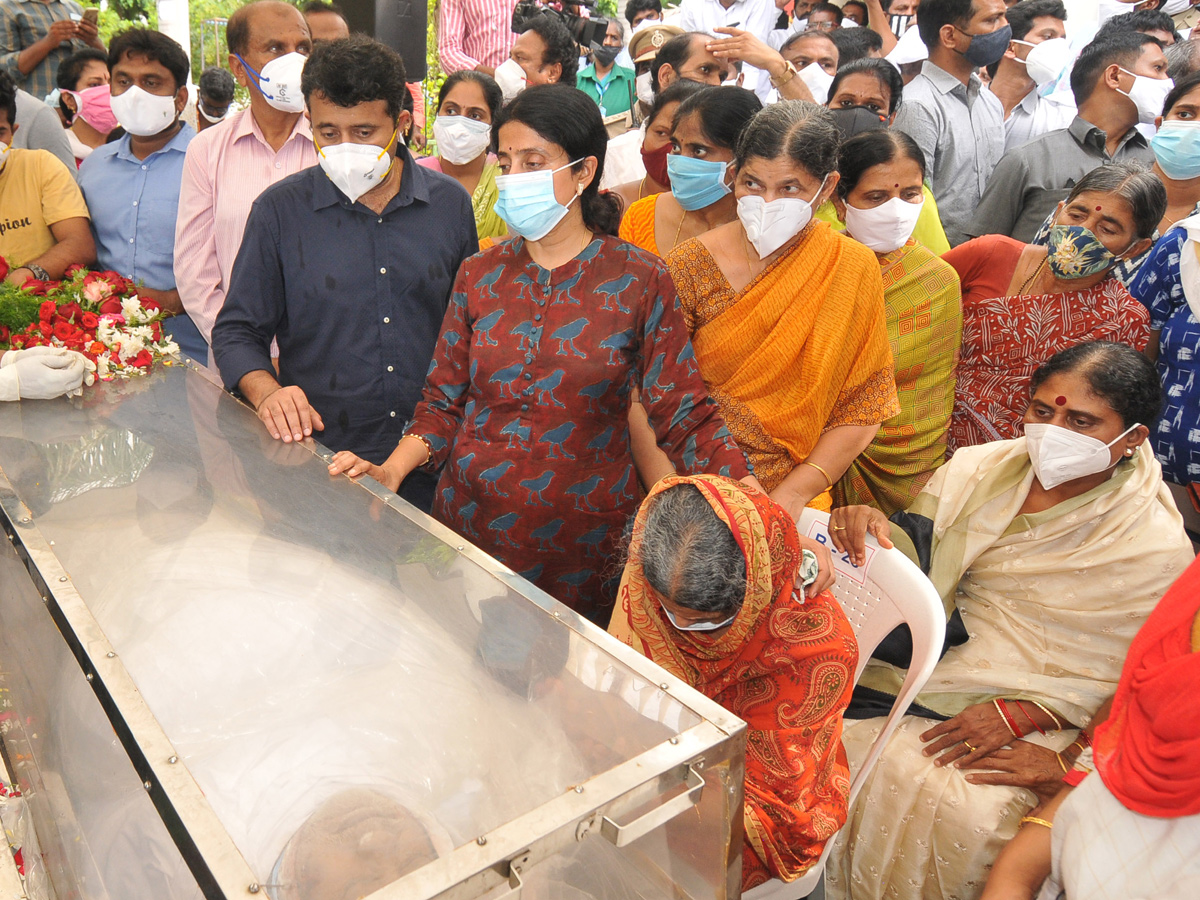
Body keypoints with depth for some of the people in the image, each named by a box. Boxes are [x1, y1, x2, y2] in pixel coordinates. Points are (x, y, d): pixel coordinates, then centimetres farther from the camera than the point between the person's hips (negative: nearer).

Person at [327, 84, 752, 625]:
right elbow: (444, 403, 6)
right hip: (471, 518, 3)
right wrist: (390, 471, -11)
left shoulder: (639, 282, -5)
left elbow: (684, 415, -8)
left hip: (582, 537, -2)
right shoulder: (479, 276, 4)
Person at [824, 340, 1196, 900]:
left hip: (1031, 716, -3)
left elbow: (1123, 681, -5)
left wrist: (1017, 714, -17)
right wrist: (874, 530, -22)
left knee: (969, 812, -26)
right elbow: (915, 553, 2)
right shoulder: (983, 469, 1)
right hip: (923, 659, 4)